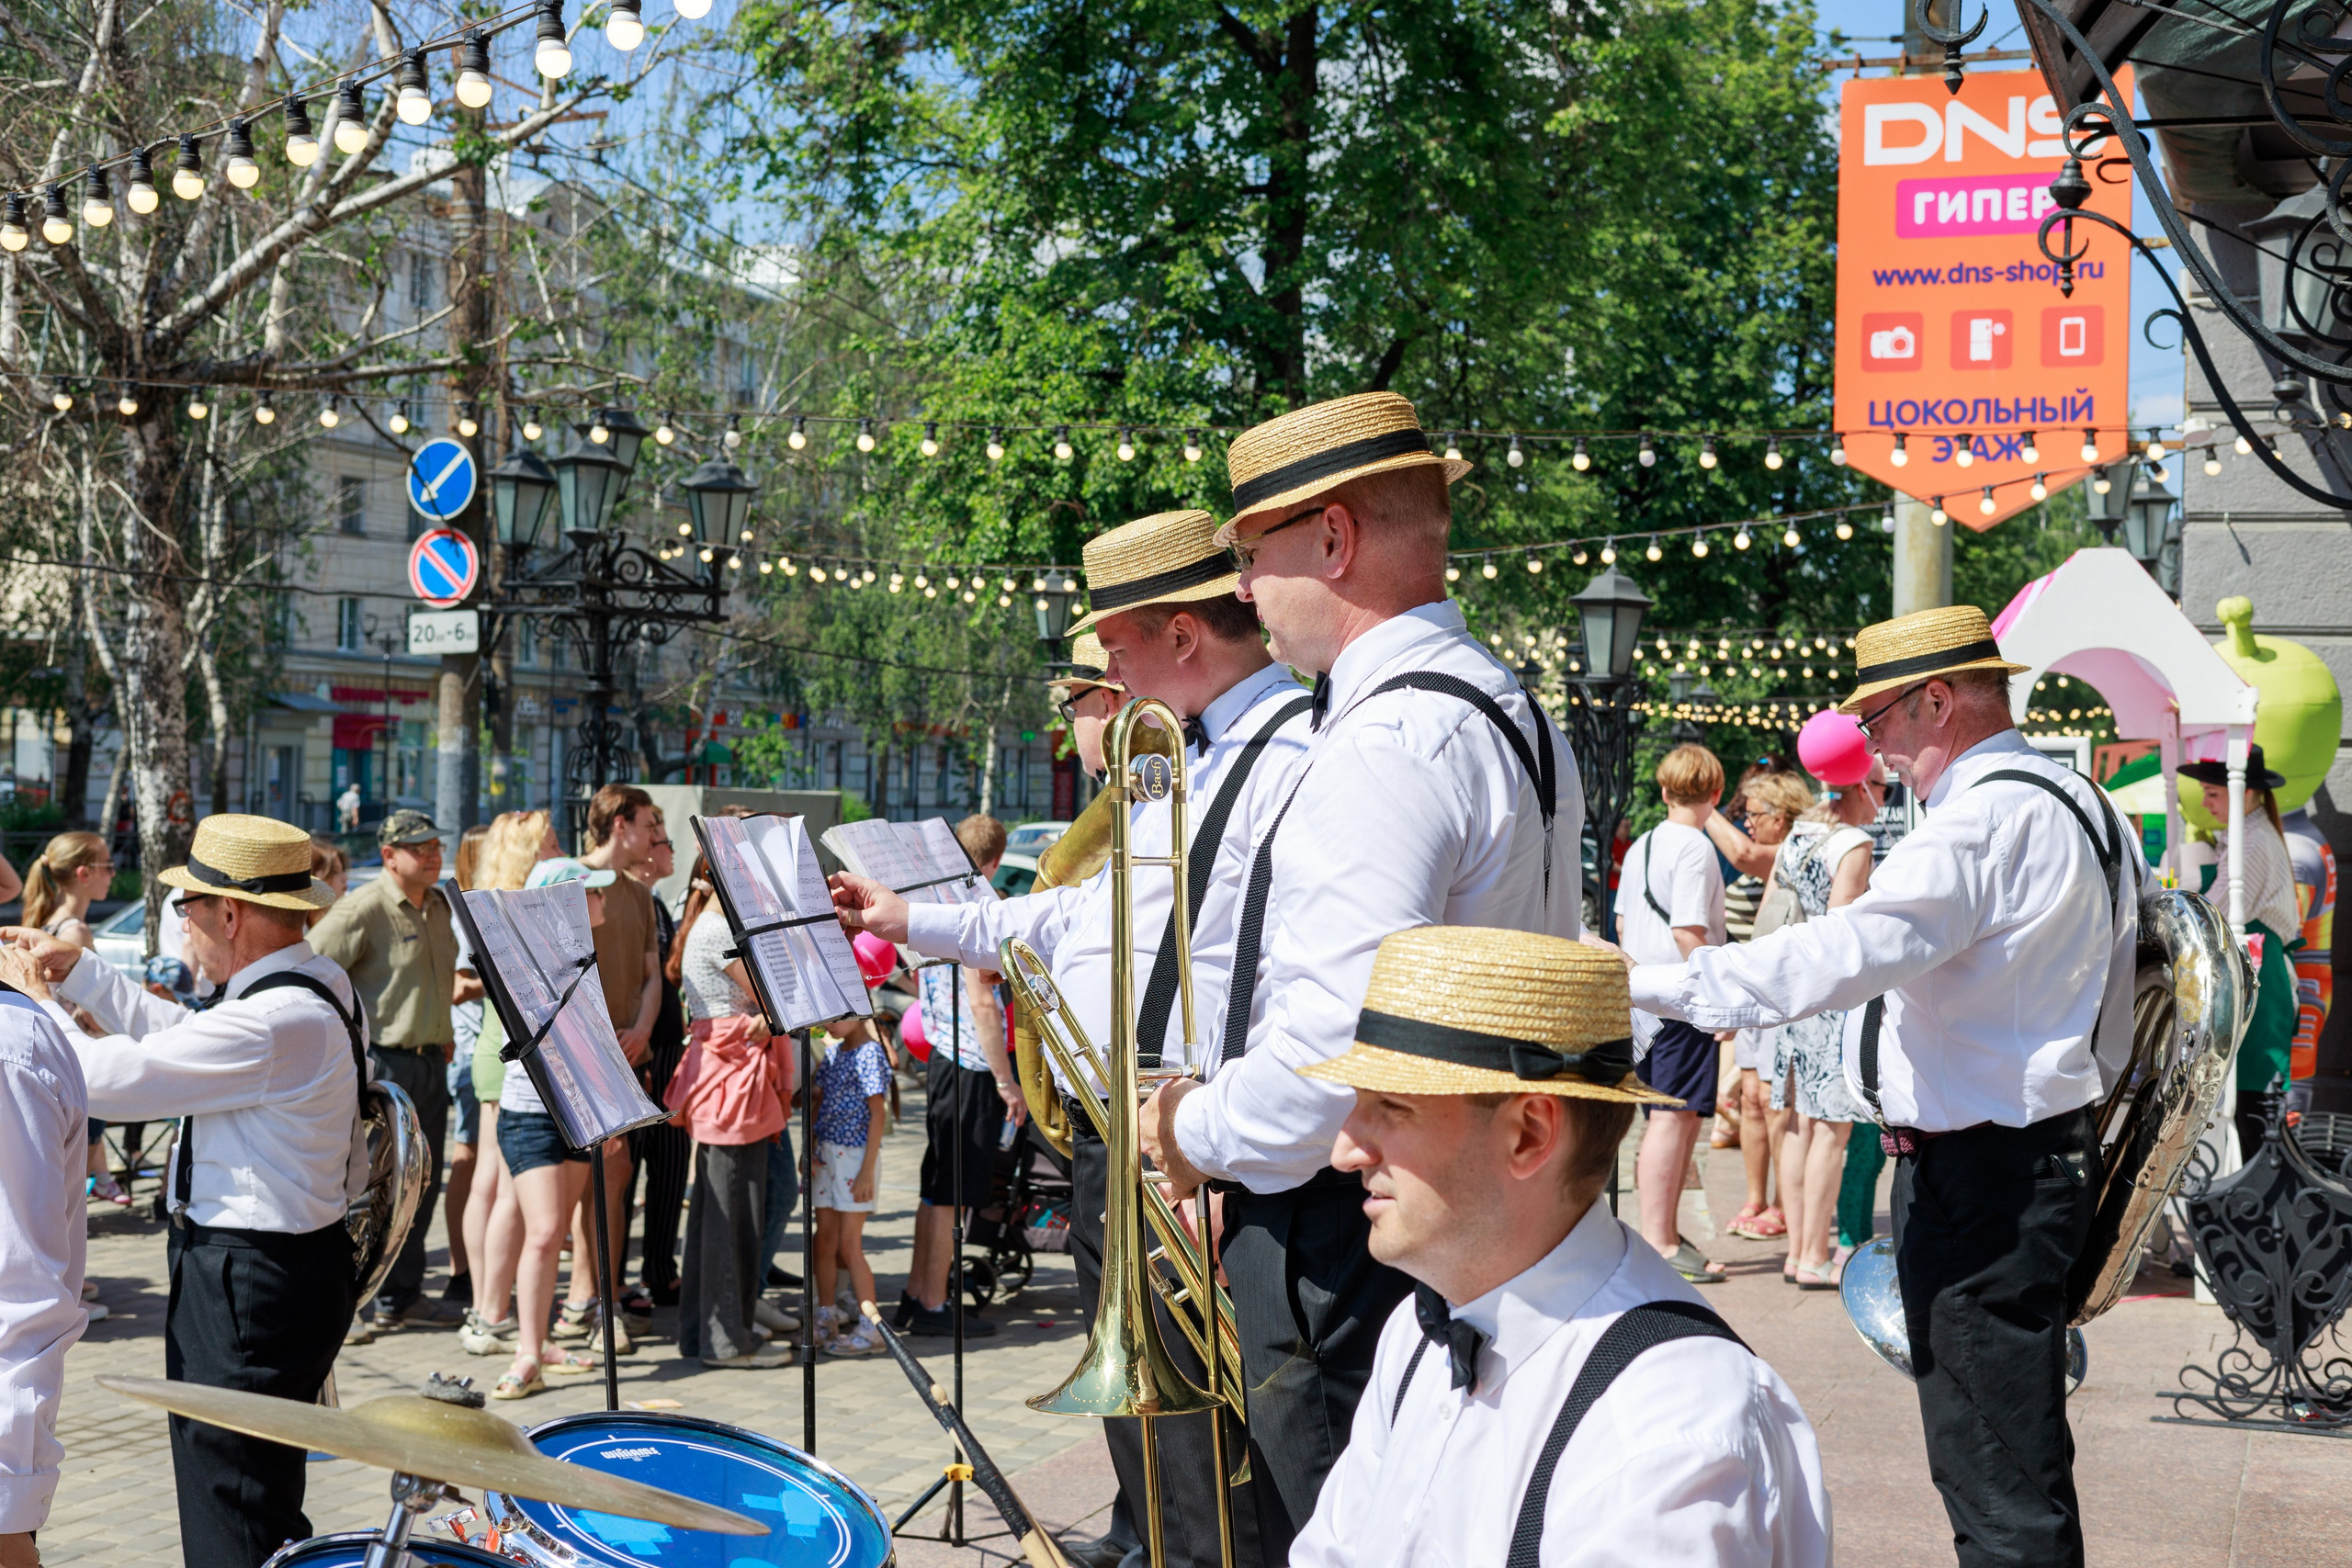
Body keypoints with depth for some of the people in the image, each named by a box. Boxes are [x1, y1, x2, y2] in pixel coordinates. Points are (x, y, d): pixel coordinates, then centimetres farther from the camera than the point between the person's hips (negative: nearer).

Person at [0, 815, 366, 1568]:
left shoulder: (276, 1025, -25)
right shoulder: (314, 985, 7)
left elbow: (111, 1078, -21)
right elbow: (188, 1036, 20)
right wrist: (78, 971, 17)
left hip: (247, 1286, -11)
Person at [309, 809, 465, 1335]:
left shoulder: (439, 906, 13)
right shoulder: (364, 909, -13)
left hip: (430, 1062, 8)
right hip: (382, 1064, -8)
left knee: (421, 1183, 13)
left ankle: (403, 1296, 23)